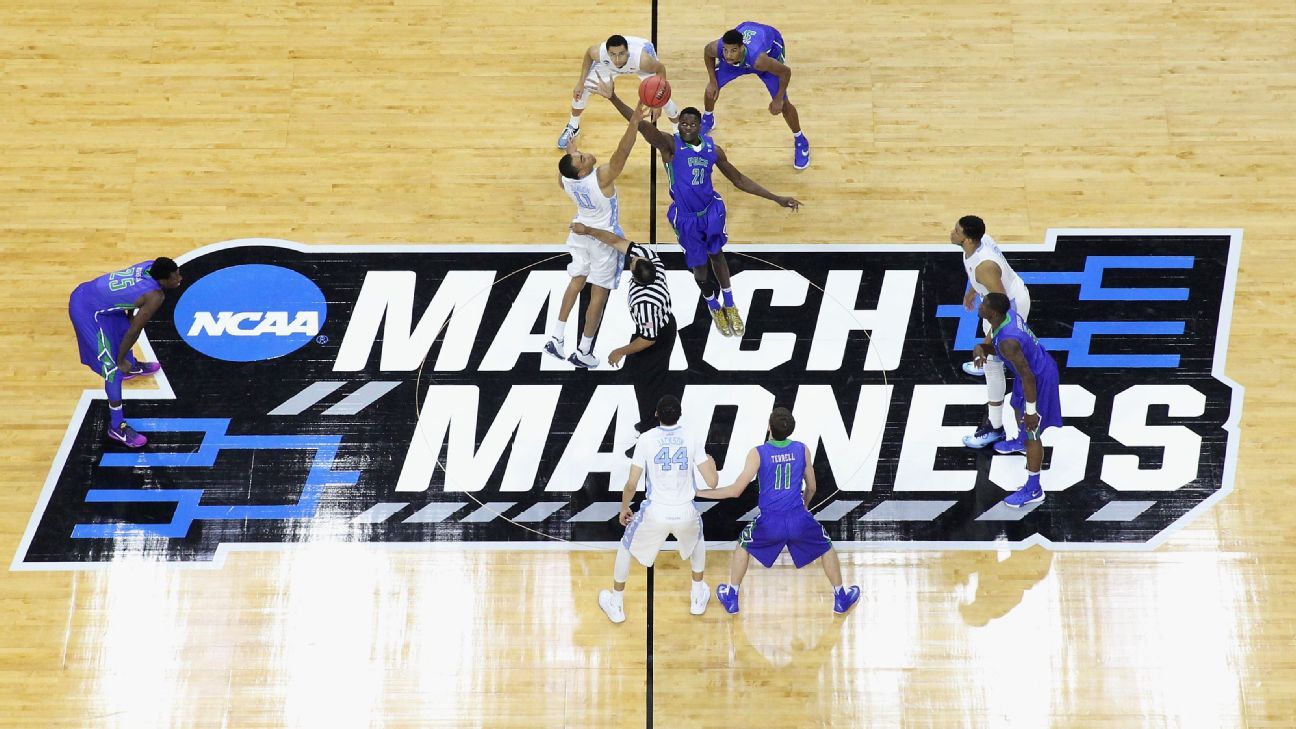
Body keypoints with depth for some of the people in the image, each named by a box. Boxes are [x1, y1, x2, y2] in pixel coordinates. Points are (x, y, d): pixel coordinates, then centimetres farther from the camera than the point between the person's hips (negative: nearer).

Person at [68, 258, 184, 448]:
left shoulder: (151, 266, -2)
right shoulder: (155, 296, -24)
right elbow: (135, 331, -15)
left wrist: (131, 316, 31)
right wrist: (121, 360, -3)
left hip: (87, 291, 10)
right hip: (87, 311, -10)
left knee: (124, 328, 35)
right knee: (114, 369, -4)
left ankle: (132, 367, 66)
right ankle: (117, 427, 6)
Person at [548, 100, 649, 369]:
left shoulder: (565, 179, -14)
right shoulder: (601, 177, -33)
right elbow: (622, 151, -44)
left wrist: (570, 153, 27)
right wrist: (634, 121, -49)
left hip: (581, 232, 6)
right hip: (603, 238, -6)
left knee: (576, 282, 22)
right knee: (599, 294, 5)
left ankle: (556, 337, 19)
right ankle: (583, 352, 12)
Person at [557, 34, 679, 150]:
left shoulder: (643, 59, -46)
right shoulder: (599, 52, -40)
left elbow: (661, 69, -24)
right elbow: (588, 53, -13)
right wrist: (581, 82, -13)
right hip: (608, 63, 2)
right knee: (582, 89, -1)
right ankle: (573, 126, 30)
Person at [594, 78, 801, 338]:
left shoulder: (713, 148, -2)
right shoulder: (670, 144, -15)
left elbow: (738, 179, 7)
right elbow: (642, 125, -32)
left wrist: (776, 198, 5)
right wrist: (613, 99, -49)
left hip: (711, 209, 3)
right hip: (686, 216, -3)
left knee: (717, 255, 17)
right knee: (699, 266, 8)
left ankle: (730, 306, 37)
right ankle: (714, 308, 35)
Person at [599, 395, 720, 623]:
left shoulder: (646, 439, -7)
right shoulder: (693, 438, -4)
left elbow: (631, 484, -6)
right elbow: (712, 482, -4)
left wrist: (624, 508, 13)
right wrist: (712, 463, 19)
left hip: (655, 512, -1)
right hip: (685, 512, 1)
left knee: (626, 548, 27)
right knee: (697, 540, 37)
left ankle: (616, 605, 35)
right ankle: (698, 598, 41)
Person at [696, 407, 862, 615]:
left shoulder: (757, 453, -10)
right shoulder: (802, 450, -1)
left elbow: (735, 491, -10)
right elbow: (811, 488, 11)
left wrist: (700, 493, -1)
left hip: (770, 522, -1)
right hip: (799, 519, 1)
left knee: (744, 545, 28)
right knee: (827, 548, 28)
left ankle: (731, 597, 32)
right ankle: (841, 598, 35)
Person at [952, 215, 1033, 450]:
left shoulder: (984, 265, -40)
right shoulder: (980, 240, -14)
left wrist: (990, 339, -26)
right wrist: (971, 291, 25)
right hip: (1010, 291, 10)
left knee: (992, 366, -4)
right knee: (987, 330, 38)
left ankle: (994, 427, 5)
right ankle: (987, 362, 73)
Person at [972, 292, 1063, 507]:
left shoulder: (1007, 341, -38)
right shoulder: (1009, 314, -10)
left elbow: (1028, 377, -31)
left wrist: (1031, 410, -21)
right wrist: (982, 348, -12)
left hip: (1038, 380, -9)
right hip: (1038, 364, 9)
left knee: (1032, 434, 6)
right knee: (1018, 408, 35)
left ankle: (1033, 490, 21)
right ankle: (1021, 442, 67)